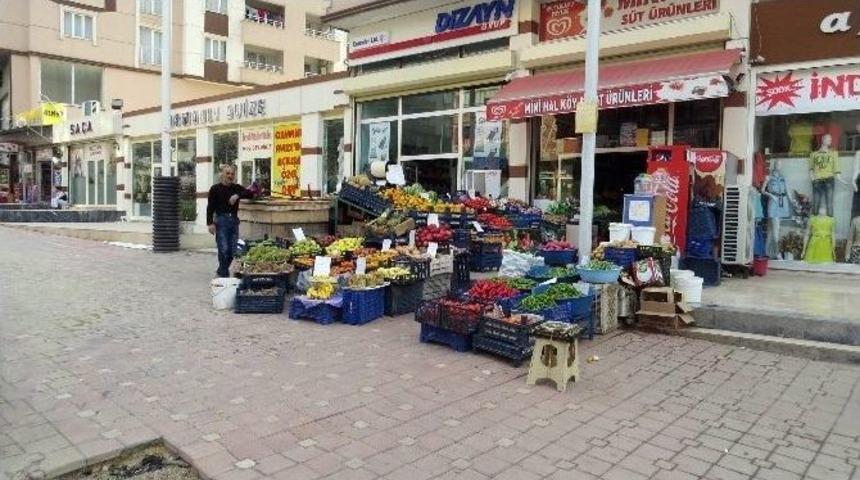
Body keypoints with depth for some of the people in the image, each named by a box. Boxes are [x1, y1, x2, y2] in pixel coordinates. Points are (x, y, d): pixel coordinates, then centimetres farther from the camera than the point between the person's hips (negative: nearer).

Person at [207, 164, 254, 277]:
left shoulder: (237, 188, 9)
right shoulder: (215, 189, -1)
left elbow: (250, 194, -6)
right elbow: (210, 207, -4)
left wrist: (237, 196, -21)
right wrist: (210, 223, -12)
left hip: (234, 220, 4)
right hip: (221, 220, -4)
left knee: (233, 250, 6)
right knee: (223, 249, -9)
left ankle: (221, 271, 25)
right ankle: (224, 274, 3)